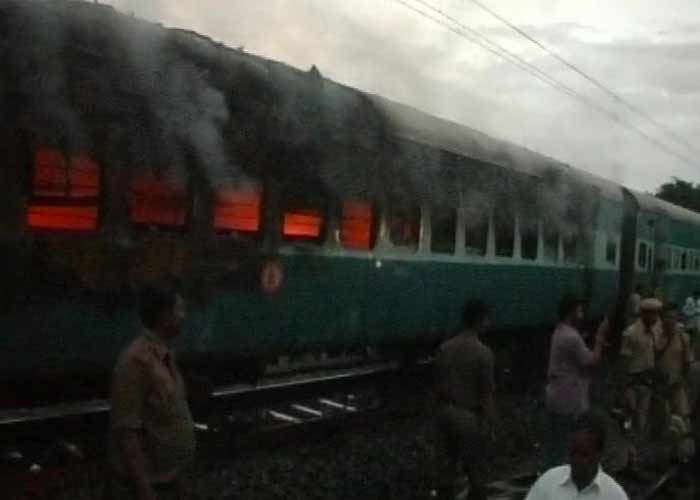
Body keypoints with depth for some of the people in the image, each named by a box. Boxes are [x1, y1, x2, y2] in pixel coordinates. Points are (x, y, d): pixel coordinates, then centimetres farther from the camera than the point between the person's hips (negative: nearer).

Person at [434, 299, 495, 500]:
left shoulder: (444, 348, 1)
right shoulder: (483, 352, -16)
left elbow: (438, 384, 6)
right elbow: (486, 392, -15)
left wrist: (442, 408, 17)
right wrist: (488, 422, -7)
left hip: (446, 411, 6)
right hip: (469, 415, -6)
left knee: (447, 461, 15)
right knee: (475, 466, 8)